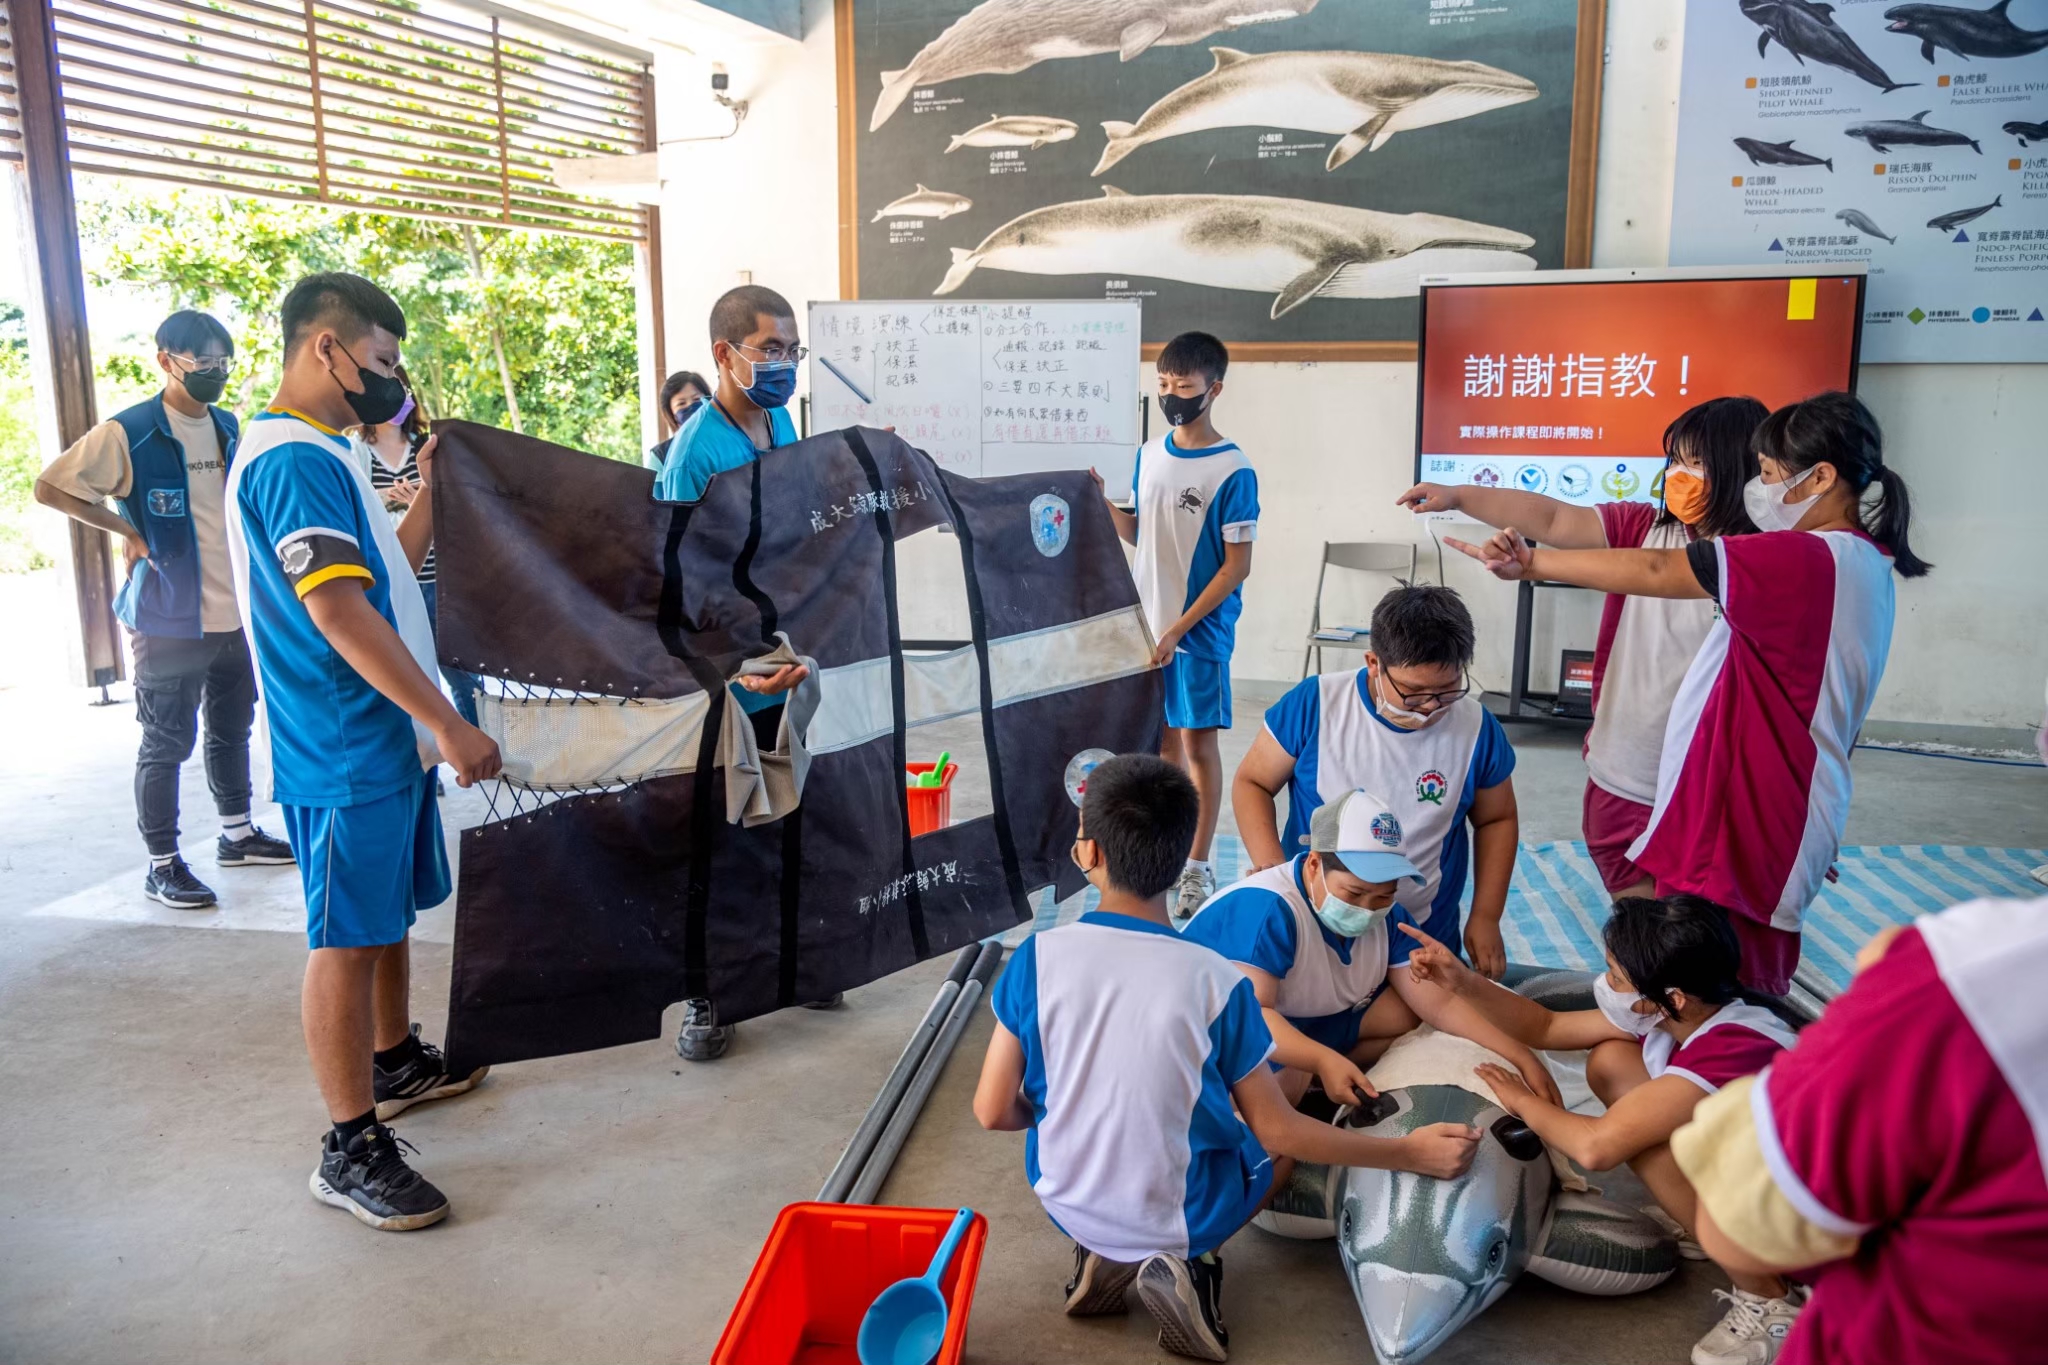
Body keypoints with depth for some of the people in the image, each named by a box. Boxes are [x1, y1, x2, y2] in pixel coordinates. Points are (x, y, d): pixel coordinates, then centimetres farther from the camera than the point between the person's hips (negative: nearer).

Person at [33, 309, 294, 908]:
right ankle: (162, 865, 11)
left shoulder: (229, 426, 10)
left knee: (232, 730, 18)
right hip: (169, 620, -6)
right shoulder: (127, 432, -10)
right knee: (166, 744, 1)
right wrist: (127, 531, -10)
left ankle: (236, 833, 33)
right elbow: (50, 488, -10)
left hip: (235, 615, 7)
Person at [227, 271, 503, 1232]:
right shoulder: (293, 460, -18)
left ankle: (396, 1062, 39)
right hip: (343, 754, -10)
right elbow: (339, 612, -27)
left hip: (385, 740, 10)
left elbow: (387, 576, 22)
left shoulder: (321, 455, 15)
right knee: (346, 938, -2)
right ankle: (352, 1146, 7)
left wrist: (431, 496, 15)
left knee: (389, 913, 22)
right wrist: (450, 725, -27)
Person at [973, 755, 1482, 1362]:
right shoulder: (1216, 983, -21)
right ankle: (1183, 1260, 2)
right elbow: (1278, 1134, -11)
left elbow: (993, 1112, -10)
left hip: (1066, 1202, 3)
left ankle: (1106, 1254, 9)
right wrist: (1411, 1152, 0)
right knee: (1288, 1133, 23)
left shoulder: (1036, 958, -17)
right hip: (1180, 1219, -2)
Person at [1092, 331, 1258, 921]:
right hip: (1147, 623, 5)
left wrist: (1177, 631, -18)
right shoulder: (1149, 454, 6)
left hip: (1198, 632, -5)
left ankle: (1198, 866, 14)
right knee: (1162, 736, 14)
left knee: (1198, 743, 3)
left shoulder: (1233, 471, -13)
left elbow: (1236, 566, -14)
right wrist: (1102, 500, -4)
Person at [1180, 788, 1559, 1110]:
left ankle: (1310, 1088, -6)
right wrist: (1324, 1060, -50)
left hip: (1310, 1023, 8)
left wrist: (1522, 1057, -16)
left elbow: (1441, 1003, -6)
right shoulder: (1265, 909, -31)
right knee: (1286, 1077, -38)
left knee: (1409, 1015, -3)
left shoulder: (1384, 916, -5)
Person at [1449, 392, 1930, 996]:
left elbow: (1654, 572, -18)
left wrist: (1530, 562, -13)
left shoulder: (1803, 560, -19)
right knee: (1751, 996, 18)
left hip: (1734, 832, -10)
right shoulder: (1862, 563, 13)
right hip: (1786, 828, 10)